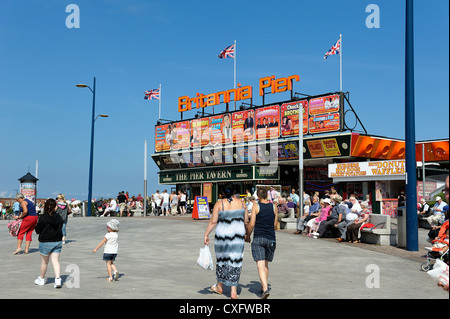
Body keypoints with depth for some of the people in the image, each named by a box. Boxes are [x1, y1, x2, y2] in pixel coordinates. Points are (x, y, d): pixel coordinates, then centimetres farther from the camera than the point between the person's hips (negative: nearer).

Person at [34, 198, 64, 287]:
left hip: (45, 243, -3)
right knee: (56, 261, 3)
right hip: (58, 242, 3)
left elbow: (37, 230, -7)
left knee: (44, 262, 12)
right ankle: (58, 279, -13)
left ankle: (41, 279, 29)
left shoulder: (43, 218, -14)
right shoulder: (59, 217, -2)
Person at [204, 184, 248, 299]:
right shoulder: (241, 203, 2)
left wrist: (206, 234, 0)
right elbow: (246, 221, 7)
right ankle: (234, 292, 4)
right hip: (238, 235, 2)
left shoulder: (219, 204, -6)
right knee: (235, 261, 5)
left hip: (223, 234, -1)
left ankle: (220, 287, 31)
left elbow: (213, 222, -8)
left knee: (222, 259, 16)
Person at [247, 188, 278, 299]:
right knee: (266, 264, 19)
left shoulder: (256, 207, -4)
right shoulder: (274, 207, 5)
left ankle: (265, 289, -22)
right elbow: (275, 225, 9)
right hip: (271, 238, 4)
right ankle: (263, 286, 26)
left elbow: (251, 224, -7)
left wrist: (247, 235, 8)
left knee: (260, 265, -8)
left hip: (258, 238, -4)